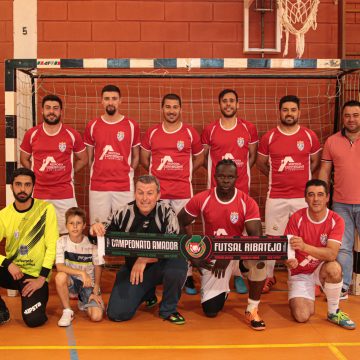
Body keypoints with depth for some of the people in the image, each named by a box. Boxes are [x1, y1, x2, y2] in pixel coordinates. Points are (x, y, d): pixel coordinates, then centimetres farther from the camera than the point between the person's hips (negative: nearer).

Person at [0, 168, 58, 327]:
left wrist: (41, 278, -14)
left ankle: (39, 296, 17)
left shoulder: (46, 209, -11)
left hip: (35, 274, -3)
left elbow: (52, 246, -11)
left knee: (33, 320, -21)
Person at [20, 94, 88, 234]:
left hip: (65, 195, -1)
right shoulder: (31, 134, 3)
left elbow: (83, 159, 11)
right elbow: (24, 159, 14)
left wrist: (67, 173, 4)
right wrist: (37, 174, 4)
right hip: (38, 194, 1)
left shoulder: (72, 134, 0)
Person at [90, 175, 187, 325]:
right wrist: (96, 230, -25)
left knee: (178, 262, -35)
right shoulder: (123, 214, -11)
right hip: (131, 267, 2)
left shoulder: (166, 212, -17)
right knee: (116, 314, -9)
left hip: (160, 265, -2)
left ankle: (169, 309, -5)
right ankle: (147, 293, 25)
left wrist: (145, 259, -33)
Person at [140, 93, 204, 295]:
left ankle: (188, 276, 7)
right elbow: (144, 158, 17)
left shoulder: (190, 133, 4)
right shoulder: (152, 133, 7)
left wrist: (186, 172, 8)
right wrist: (158, 172, 10)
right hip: (157, 191, 1)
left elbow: (199, 158, 15)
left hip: (183, 191, -1)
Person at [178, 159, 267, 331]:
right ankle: (221, 290, 33)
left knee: (258, 260, -36)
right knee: (210, 310, -7)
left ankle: (252, 310, -13)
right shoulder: (201, 199, -12)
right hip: (212, 256, 1)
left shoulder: (247, 202, -15)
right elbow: (179, 224, -2)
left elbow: (256, 237, -22)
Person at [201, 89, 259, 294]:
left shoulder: (249, 129, 2)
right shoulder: (210, 130, 2)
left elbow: (253, 156, 12)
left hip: (241, 188, 0)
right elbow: (204, 157, 13)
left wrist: (240, 171, 7)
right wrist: (217, 170, 7)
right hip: (215, 188, 0)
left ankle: (238, 274, 15)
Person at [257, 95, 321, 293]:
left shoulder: (310, 136, 1)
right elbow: (260, 164, 11)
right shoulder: (268, 137, -2)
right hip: (276, 197, 0)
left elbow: (315, 161, 15)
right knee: (272, 237, 6)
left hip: (303, 196, 0)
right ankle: (268, 277, 20)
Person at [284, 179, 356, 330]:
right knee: (302, 317, -19)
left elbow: (332, 254, -27)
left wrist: (304, 246, -44)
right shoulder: (297, 218, -14)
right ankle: (307, 298, 19)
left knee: (334, 268, -36)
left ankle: (333, 312, -10)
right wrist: (290, 260, -39)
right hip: (300, 273, 0)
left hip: (322, 269, 0)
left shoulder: (336, 220, -14)